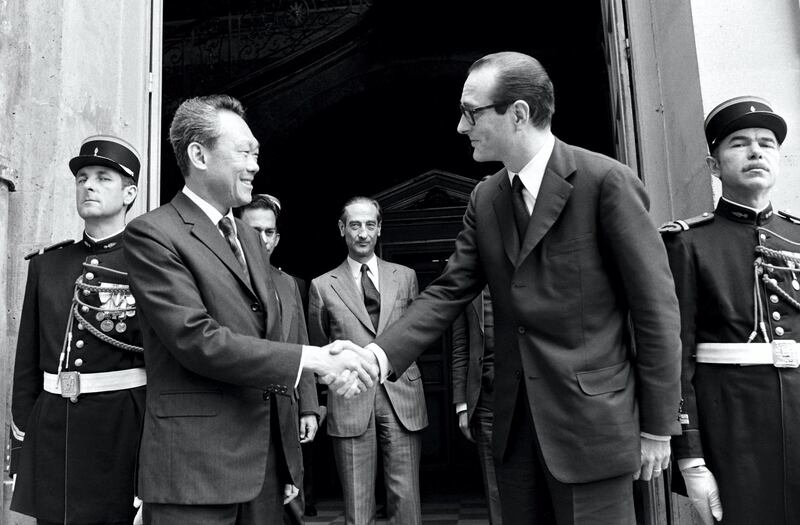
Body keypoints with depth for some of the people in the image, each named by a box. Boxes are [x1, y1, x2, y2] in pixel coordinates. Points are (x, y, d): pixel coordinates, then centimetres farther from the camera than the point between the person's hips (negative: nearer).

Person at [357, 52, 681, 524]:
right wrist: (380, 356, -13)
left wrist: (658, 428, -7)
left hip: (592, 421, -5)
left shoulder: (606, 180, -12)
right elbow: (449, 292, 2)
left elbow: (655, 306, -10)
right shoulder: (485, 199, 6)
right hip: (516, 422, 6)